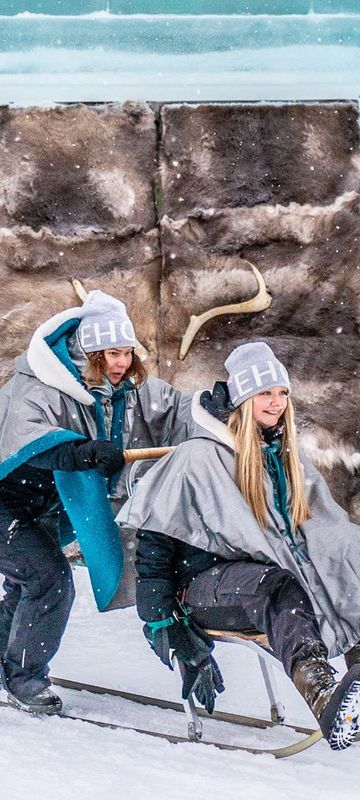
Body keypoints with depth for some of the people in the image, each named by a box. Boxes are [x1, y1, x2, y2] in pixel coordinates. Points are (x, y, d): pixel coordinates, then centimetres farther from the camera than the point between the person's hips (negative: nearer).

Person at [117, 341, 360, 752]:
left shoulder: (288, 459, 17)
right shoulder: (199, 457, -3)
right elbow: (154, 538, -4)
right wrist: (160, 617, -10)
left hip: (279, 572, 7)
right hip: (205, 582, -6)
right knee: (279, 587, -39)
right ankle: (324, 700, -66)